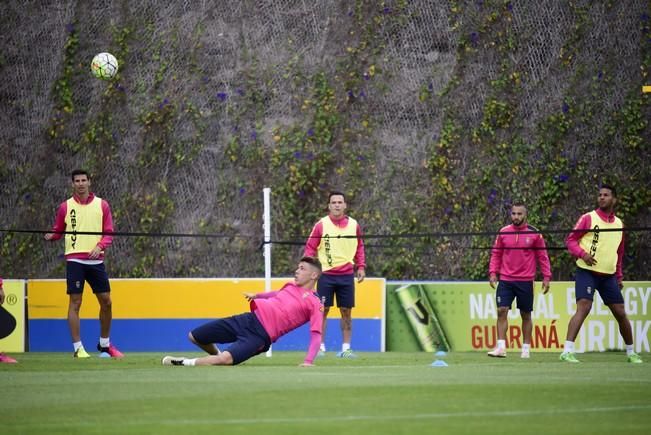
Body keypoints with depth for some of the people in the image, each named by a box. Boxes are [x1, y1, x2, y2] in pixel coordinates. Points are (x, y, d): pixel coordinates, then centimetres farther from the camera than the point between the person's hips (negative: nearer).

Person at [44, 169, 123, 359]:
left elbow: (108, 234, 6)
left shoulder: (101, 205, 6)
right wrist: (51, 236, -11)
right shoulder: (65, 206, 5)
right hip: (75, 260, -2)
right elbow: (58, 231, 11)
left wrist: (99, 246, -12)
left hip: (95, 260, 2)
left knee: (106, 301, 4)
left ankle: (104, 344, 21)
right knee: (75, 302, -5)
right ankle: (78, 348, -1)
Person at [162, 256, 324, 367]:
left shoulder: (315, 303, -5)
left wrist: (308, 361, -26)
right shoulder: (291, 286, 17)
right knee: (194, 336, 13)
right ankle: (217, 355, 39)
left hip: (261, 335, -8)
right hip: (249, 318, 8)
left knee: (225, 359, -35)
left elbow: (316, 335, -14)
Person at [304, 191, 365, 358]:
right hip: (326, 274, -2)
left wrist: (361, 266, 5)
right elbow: (310, 247, -1)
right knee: (323, 310, -1)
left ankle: (346, 348, 10)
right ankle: (320, 347, 5)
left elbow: (359, 247, 15)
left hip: (346, 275, 2)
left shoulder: (353, 225, 5)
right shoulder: (321, 225, -3)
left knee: (346, 311, 4)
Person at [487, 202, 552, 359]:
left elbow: (542, 256, 3)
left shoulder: (534, 234, 0)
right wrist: (493, 272, -1)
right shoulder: (503, 232, 5)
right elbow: (496, 254, 11)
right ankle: (501, 347, -11)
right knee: (502, 311, -10)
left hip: (525, 281, -1)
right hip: (505, 280, 1)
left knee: (526, 315, 7)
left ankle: (526, 348, 16)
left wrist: (546, 277, -2)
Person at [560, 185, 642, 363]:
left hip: (609, 275, 5)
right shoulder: (588, 218, -2)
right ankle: (567, 351, -26)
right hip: (587, 272, -5)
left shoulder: (619, 224, 13)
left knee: (620, 313, 7)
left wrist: (619, 277, 18)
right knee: (583, 308, -21)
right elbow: (570, 240, -2)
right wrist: (582, 254, -20)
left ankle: (631, 352, 23)